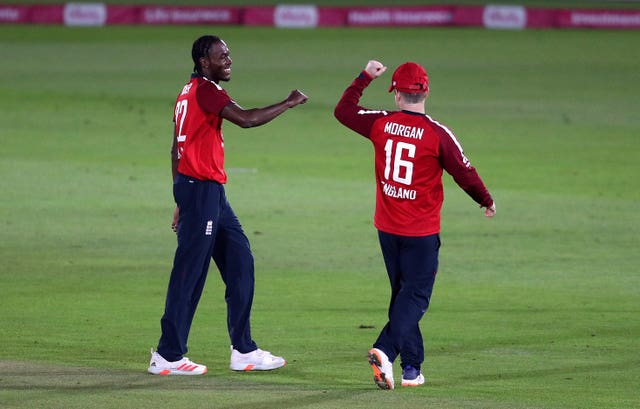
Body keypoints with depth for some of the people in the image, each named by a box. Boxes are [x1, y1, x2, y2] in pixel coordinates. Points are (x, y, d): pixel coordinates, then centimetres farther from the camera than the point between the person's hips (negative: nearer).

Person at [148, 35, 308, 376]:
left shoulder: (189, 93, 17)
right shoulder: (205, 90, -13)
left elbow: (176, 150, 20)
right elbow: (246, 119, -27)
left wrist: (183, 200, 22)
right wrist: (289, 103, -16)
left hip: (210, 192, 11)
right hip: (202, 190, -11)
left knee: (239, 261, 12)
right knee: (190, 271, -6)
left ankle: (243, 351, 14)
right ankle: (168, 356, -1)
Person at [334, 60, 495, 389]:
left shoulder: (380, 124, -5)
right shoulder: (437, 134, -15)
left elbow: (343, 110, 12)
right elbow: (464, 172, -7)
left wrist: (365, 77, 22)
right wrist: (487, 201, 10)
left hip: (387, 228, 4)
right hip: (421, 232, -4)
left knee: (404, 295, 16)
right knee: (414, 297, -1)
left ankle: (411, 368, 18)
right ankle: (385, 350, -23)